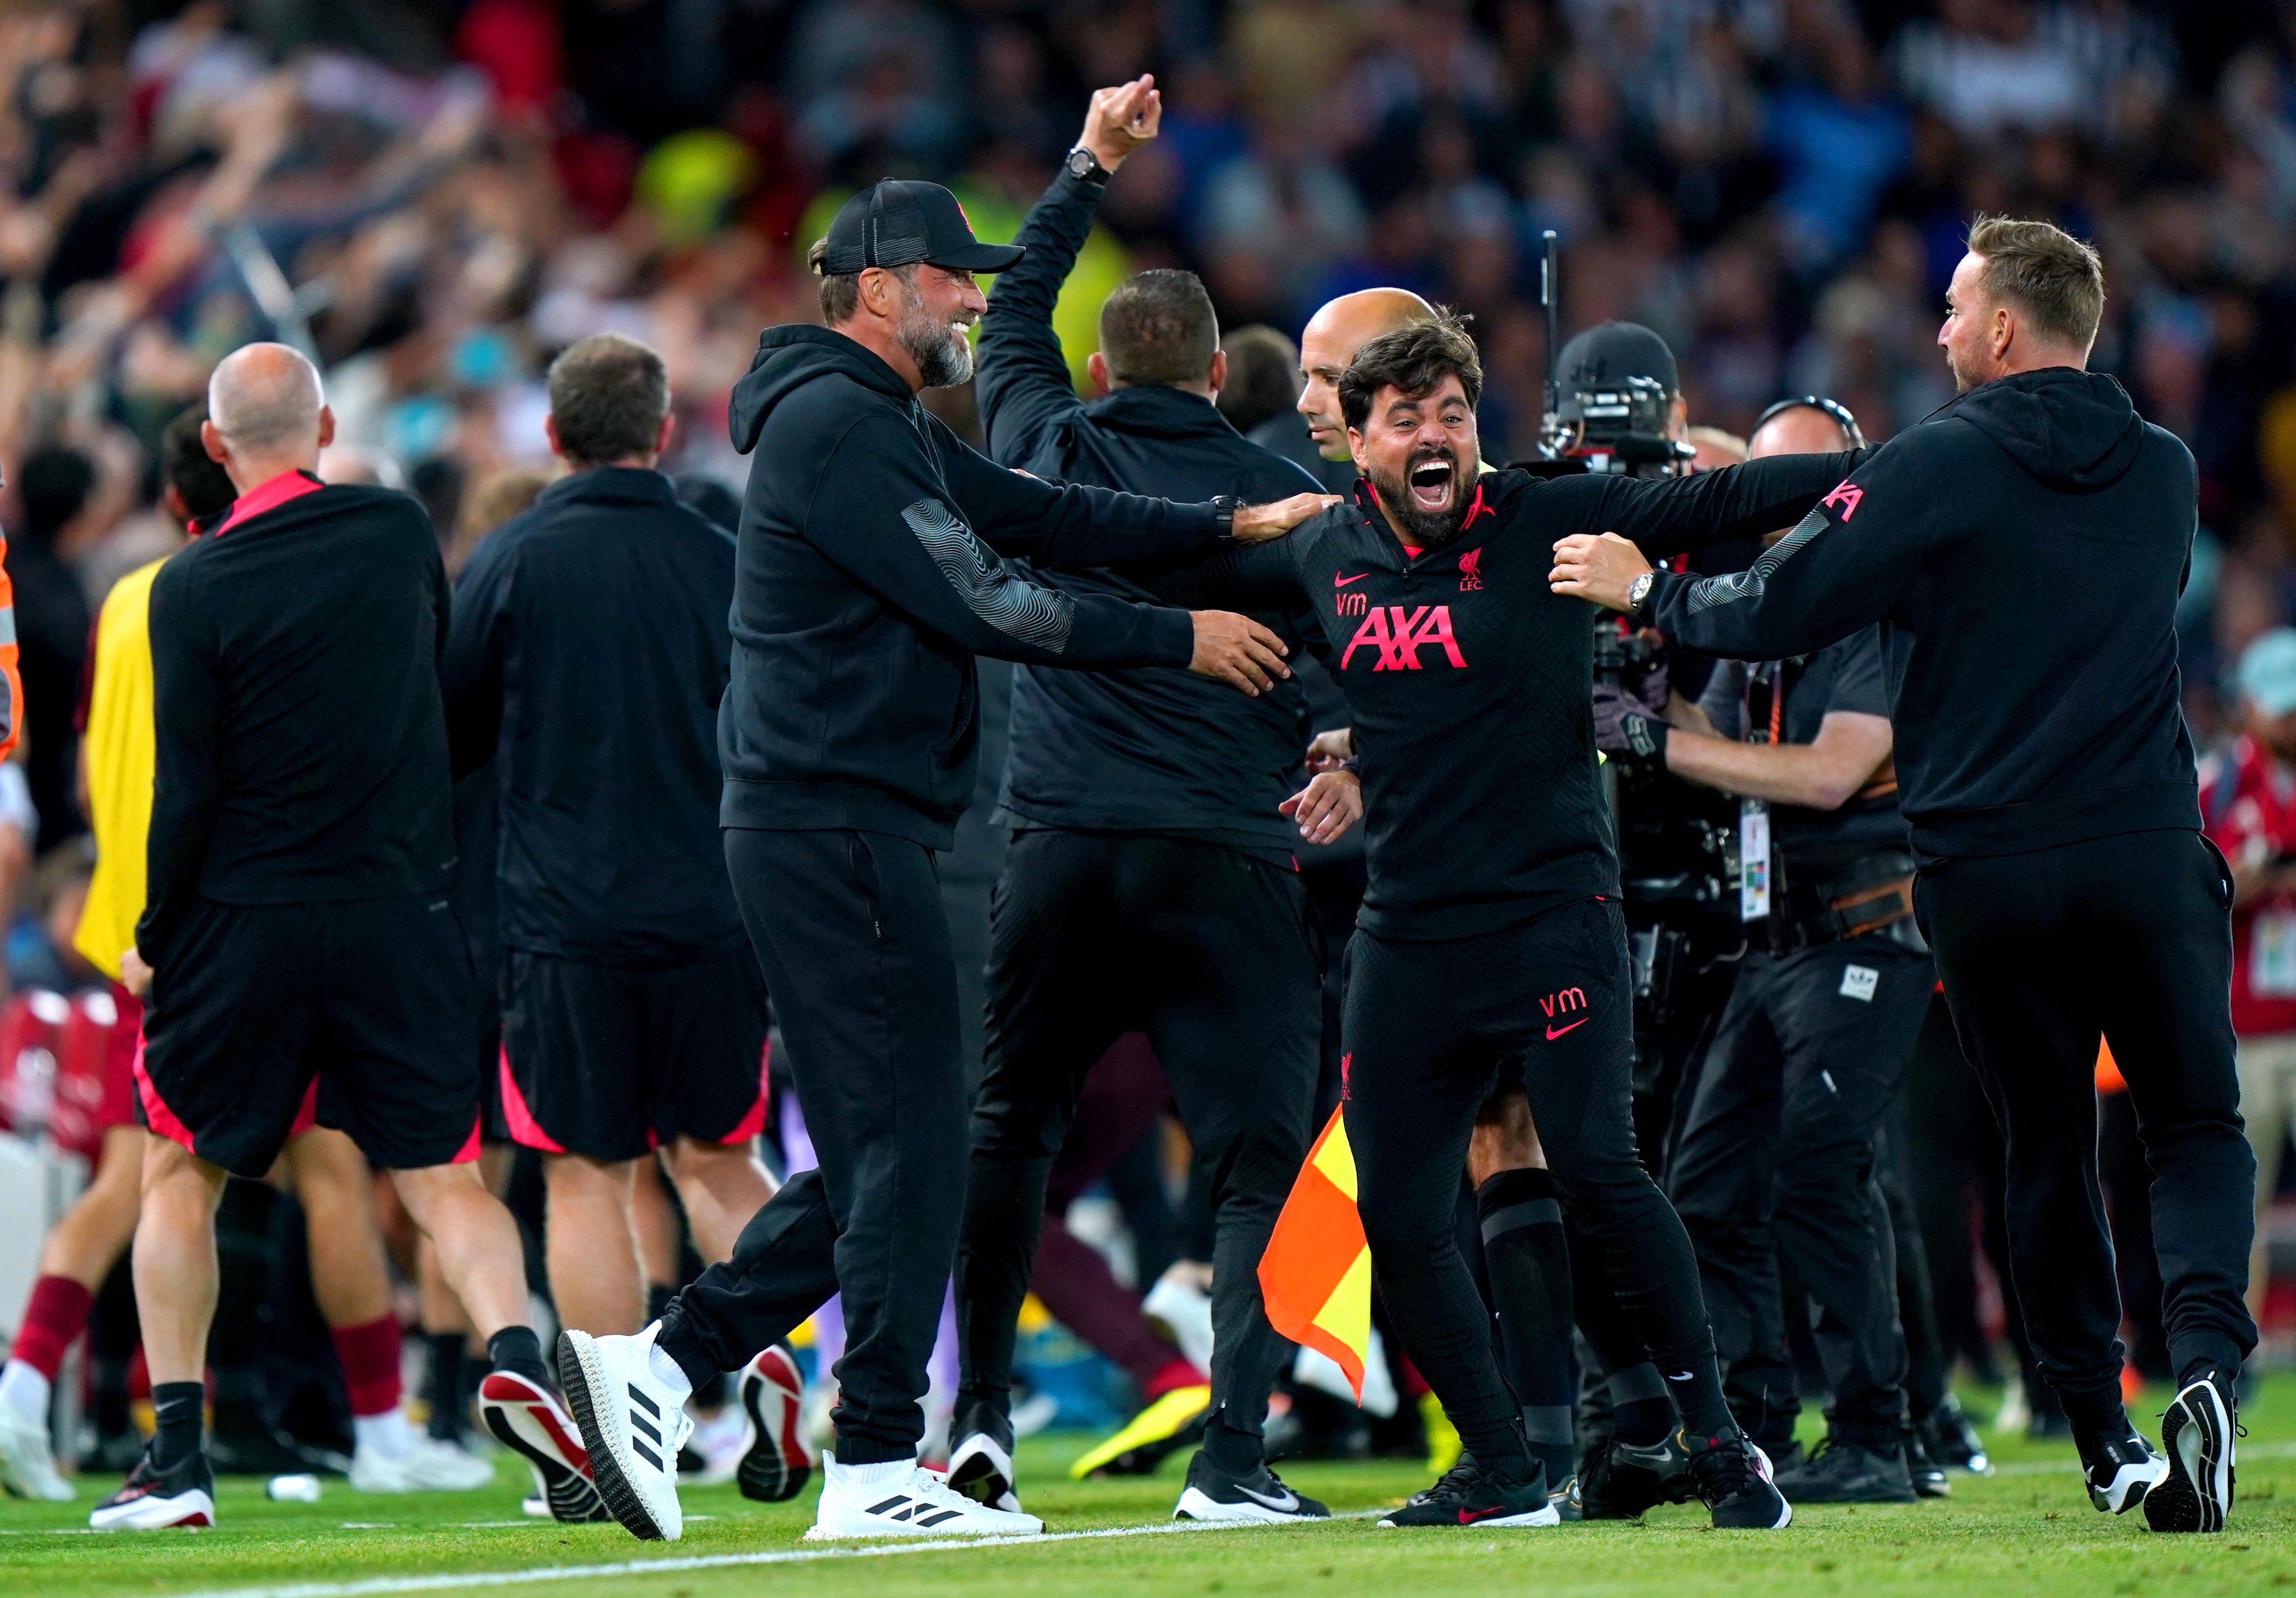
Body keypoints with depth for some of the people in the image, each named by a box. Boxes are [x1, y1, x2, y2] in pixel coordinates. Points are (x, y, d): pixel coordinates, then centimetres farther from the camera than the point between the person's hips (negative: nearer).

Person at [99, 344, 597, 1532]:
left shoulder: (195, 589, -10)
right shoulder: (399, 531, 1)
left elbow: (188, 789, -9)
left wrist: (155, 942, 2)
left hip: (245, 922, -2)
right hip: (401, 919, 2)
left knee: (178, 1175, 12)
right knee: (446, 1178, 5)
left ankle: (175, 1457, 7)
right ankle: (516, 1355, -22)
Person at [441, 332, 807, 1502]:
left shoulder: (512, 563, -4)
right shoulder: (722, 562, 1)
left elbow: (443, 735, 3)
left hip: (564, 921, -2)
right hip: (715, 911, 2)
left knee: (586, 1176, 2)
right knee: (716, 1161, 15)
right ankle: (767, 1390, -2)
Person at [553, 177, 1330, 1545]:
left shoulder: (893, 430, 20)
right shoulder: (839, 427, -13)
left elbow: (1039, 518, 19)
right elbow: (984, 606, -16)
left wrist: (1235, 525, 11)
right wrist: (1180, 641, -8)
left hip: (836, 830, 11)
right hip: (837, 829, -11)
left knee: (882, 1153, 11)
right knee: (910, 1145, -7)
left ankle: (659, 1363, 10)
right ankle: (875, 1468, -4)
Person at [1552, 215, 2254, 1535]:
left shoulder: (1941, 468, -6)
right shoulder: (2162, 472, 9)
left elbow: (1784, 612, -11)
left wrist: (1648, 592, 8)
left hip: (1987, 866, -2)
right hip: (2146, 851, 2)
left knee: (2048, 1152, 11)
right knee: (2195, 1127, 9)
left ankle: (2107, 1441, 11)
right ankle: (2208, 1364, -18)